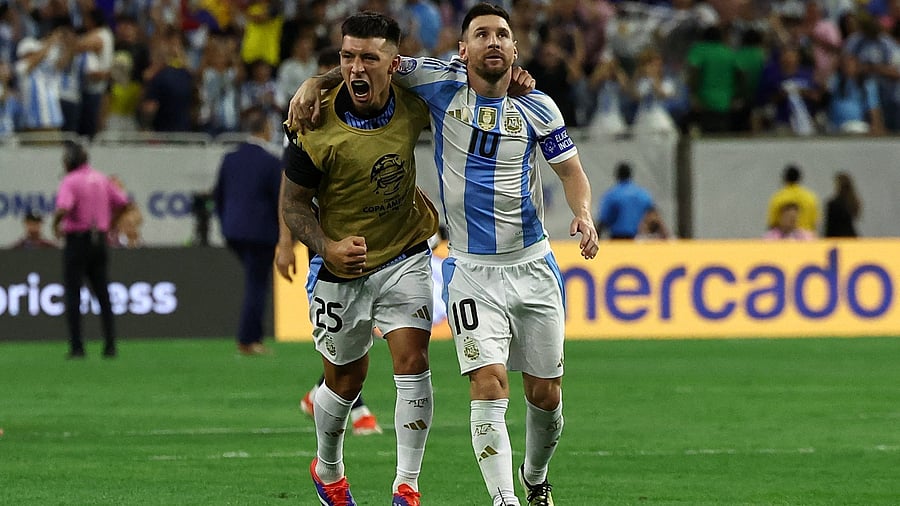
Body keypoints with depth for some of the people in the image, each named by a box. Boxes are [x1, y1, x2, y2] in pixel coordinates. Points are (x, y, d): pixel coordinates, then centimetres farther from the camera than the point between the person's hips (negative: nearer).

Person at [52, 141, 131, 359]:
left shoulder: (70, 181, -12)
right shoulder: (101, 179, 9)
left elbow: (63, 209, -26)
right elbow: (124, 203, 12)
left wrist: (56, 225, -7)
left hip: (77, 241, -6)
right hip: (99, 241, 6)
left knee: (72, 295, 0)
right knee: (103, 294, 9)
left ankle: (77, 347, -4)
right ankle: (110, 345, 6)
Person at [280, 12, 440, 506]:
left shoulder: (413, 103, -12)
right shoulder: (316, 129, -22)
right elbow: (293, 202, -10)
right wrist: (327, 247, -27)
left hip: (405, 256, 2)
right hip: (341, 268, -2)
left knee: (413, 363, -12)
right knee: (345, 379, 11)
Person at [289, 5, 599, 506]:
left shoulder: (537, 108, -2)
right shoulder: (443, 83, -5)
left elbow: (571, 170, 7)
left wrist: (583, 213, -13)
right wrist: (314, 83, -9)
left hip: (533, 265, 2)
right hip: (471, 270, -2)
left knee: (546, 395, 10)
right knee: (489, 386, -18)